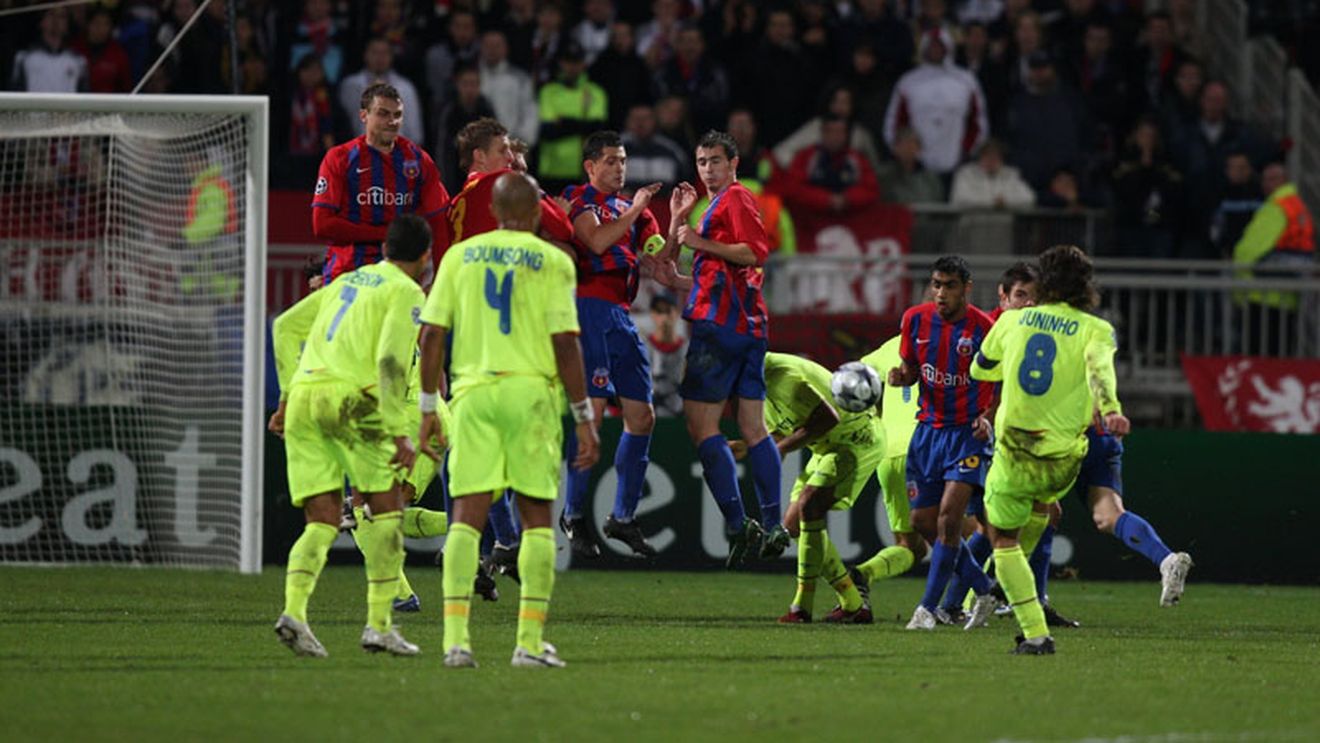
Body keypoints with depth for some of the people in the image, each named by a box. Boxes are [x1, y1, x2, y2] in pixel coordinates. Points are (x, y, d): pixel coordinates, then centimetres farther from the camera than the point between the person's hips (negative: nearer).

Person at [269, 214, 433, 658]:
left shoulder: (347, 281, 25)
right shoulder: (406, 293, 3)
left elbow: (285, 326, 25)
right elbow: (390, 361, -11)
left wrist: (288, 396, 26)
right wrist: (399, 434, -13)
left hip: (303, 393, 6)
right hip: (349, 397, -6)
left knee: (323, 521, 5)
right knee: (385, 508, 6)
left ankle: (294, 610, -17)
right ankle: (379, 625, 0)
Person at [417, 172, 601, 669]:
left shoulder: (460, 256, 9)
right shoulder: (552, 262, 0)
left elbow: (431, 335, 6)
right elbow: (565, 344, -6)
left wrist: (429, 409, 13)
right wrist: (584, 417, 0)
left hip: (474, 391, 2)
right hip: (533, 391, -2)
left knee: (467, 517, 1)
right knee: (536, 518, 5)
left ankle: (455, 637, -10)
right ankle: (531, 642, 2)